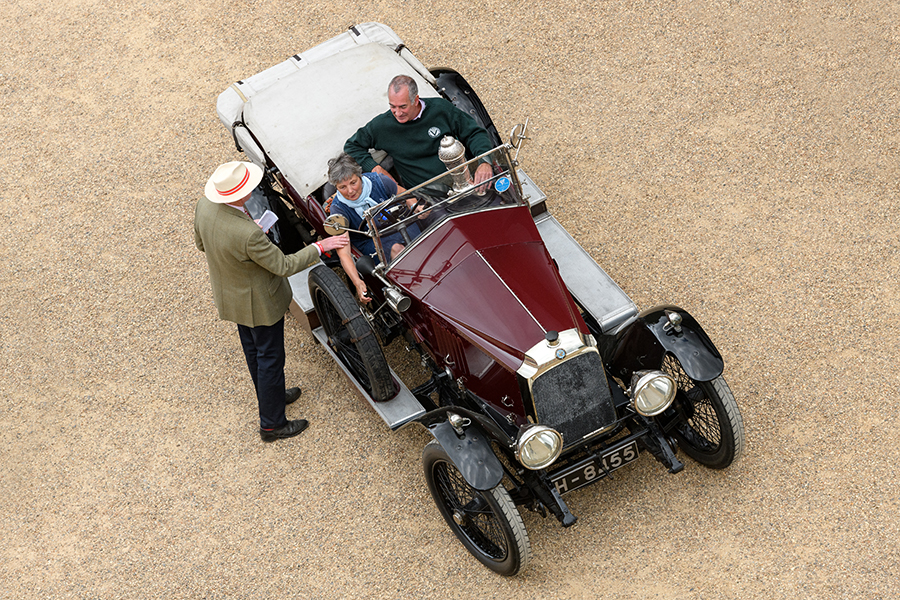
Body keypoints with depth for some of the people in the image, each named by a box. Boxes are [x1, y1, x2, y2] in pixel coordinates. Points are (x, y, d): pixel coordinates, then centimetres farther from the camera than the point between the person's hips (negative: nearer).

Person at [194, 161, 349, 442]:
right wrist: (319, 247, -18)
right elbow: (284, 266, -28)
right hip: (259, 303, -8)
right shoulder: (248, 234, -42)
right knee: (270, 358, 13)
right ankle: (272, 424, 31)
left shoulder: (204, 206, -19)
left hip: (229, 296, 8)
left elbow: (201, 244, 1)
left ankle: (270, 396, 53)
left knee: (253, 351, 29)